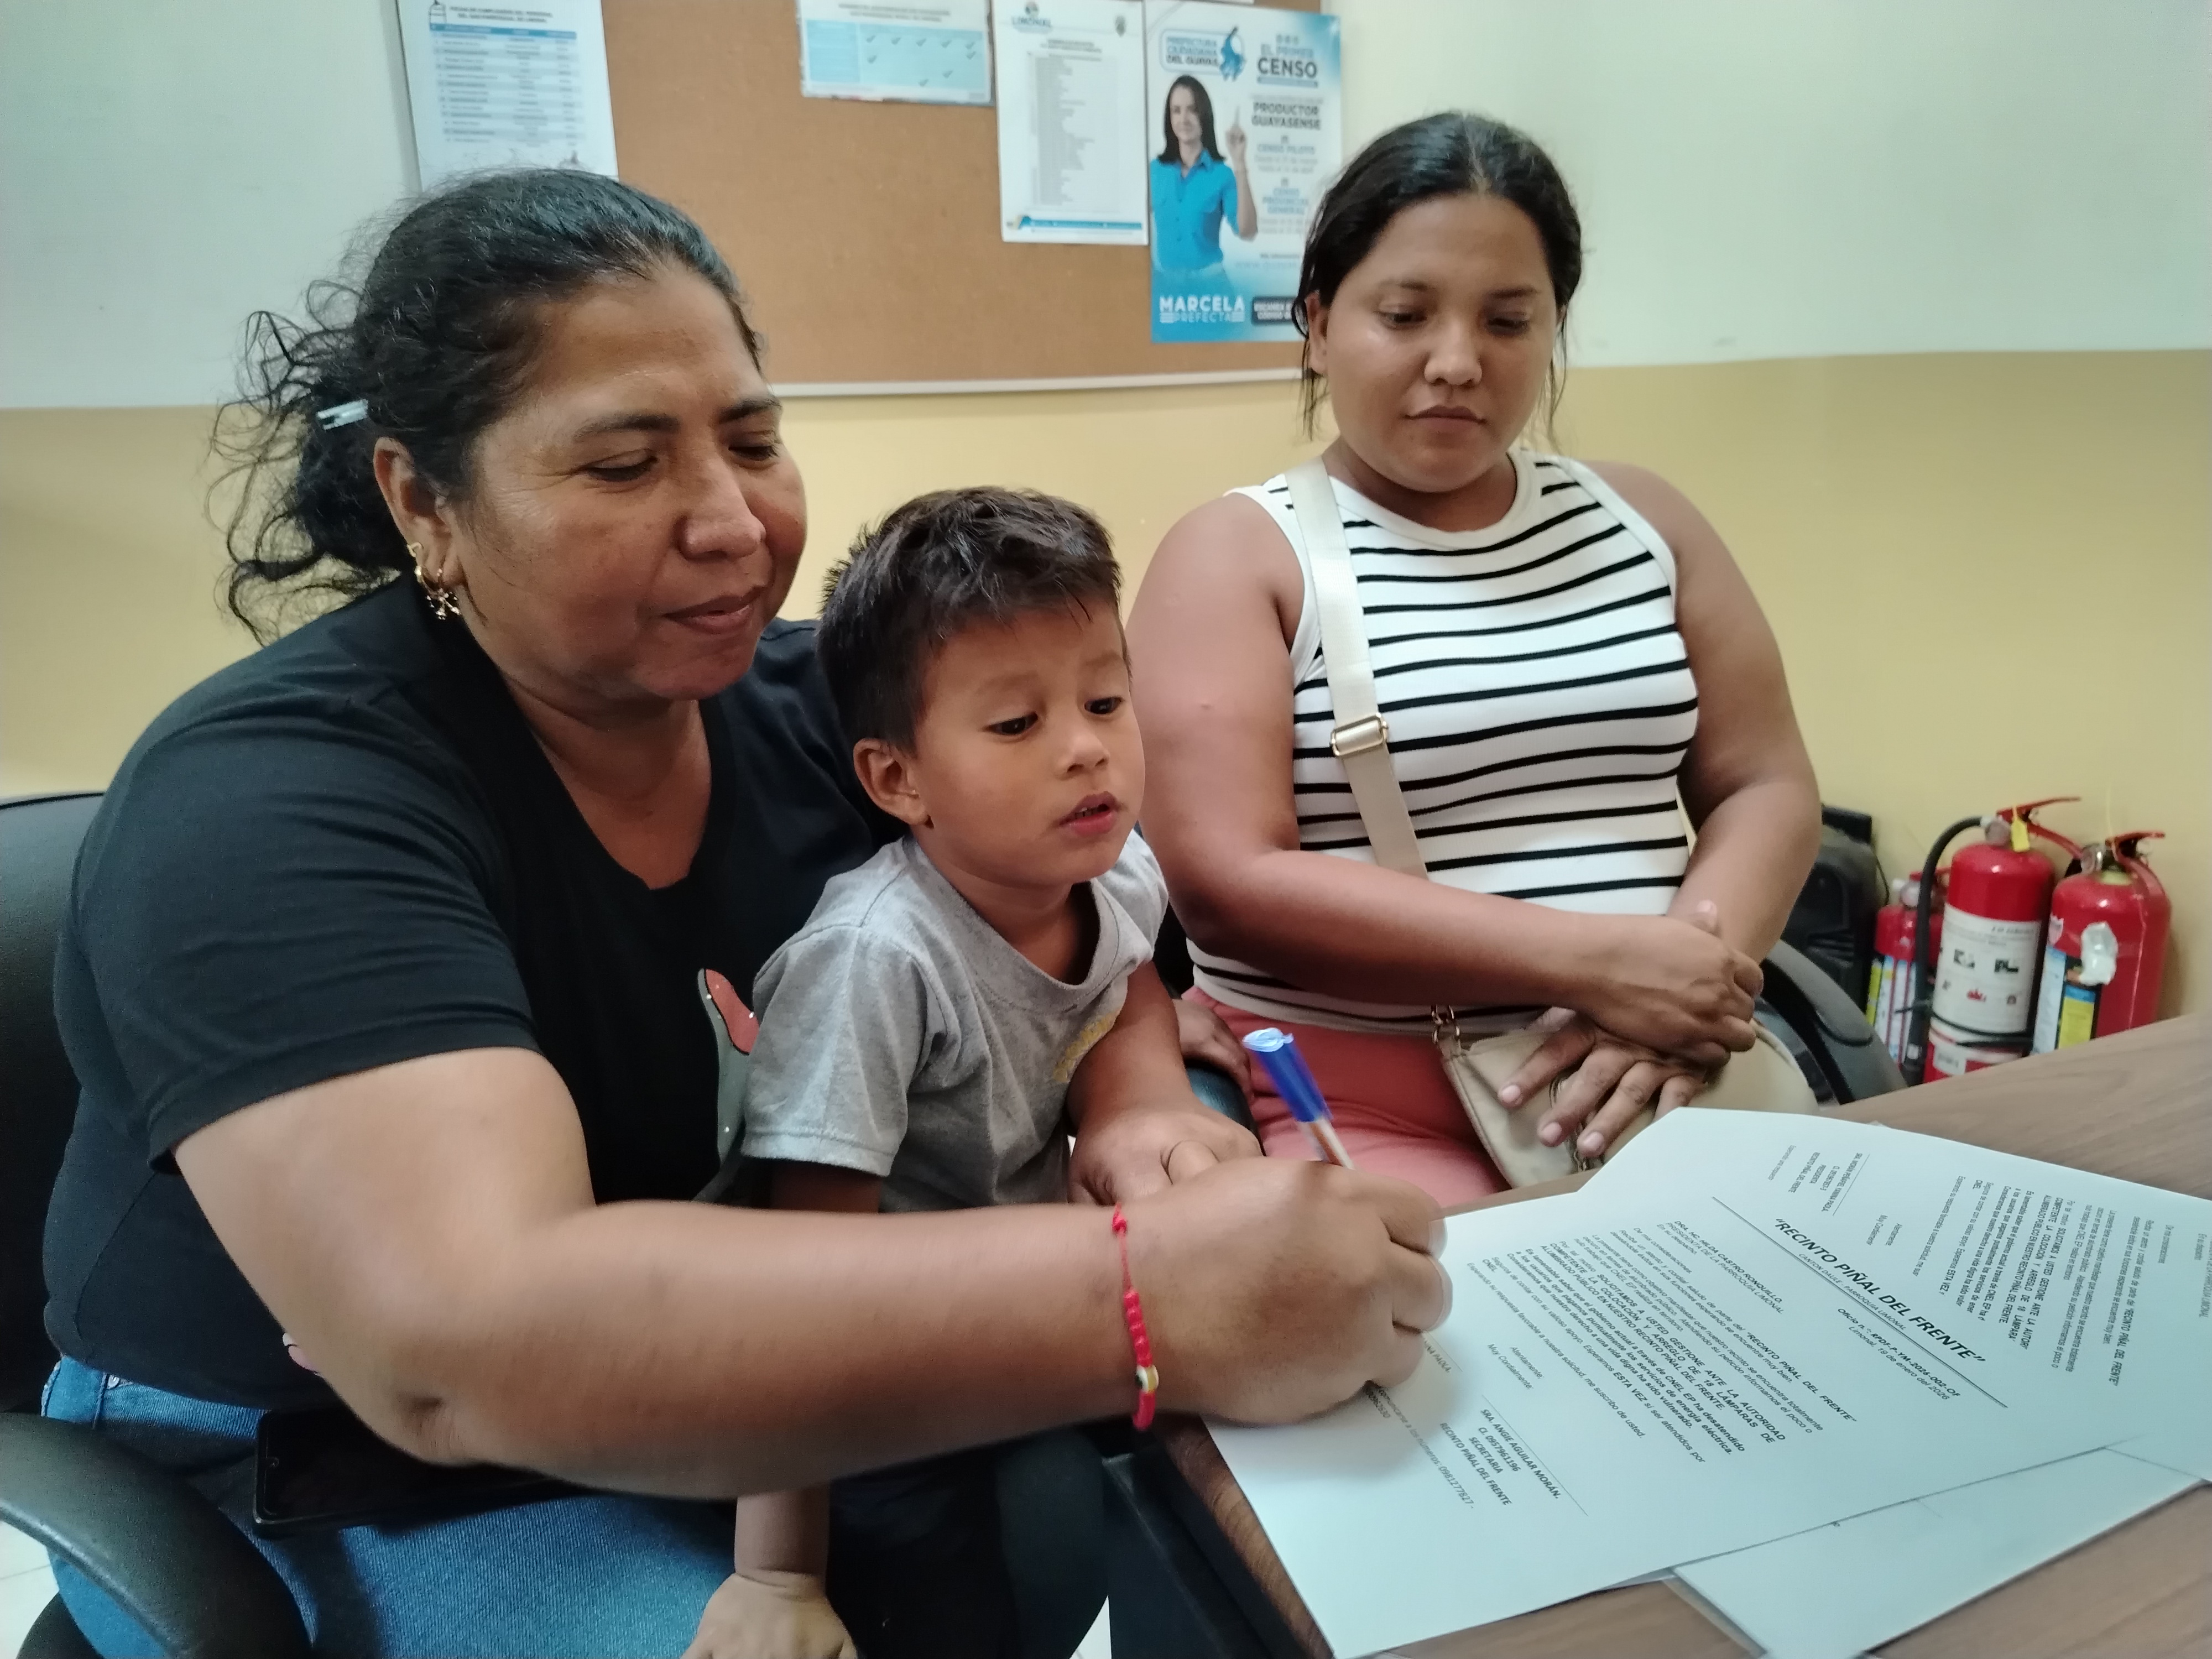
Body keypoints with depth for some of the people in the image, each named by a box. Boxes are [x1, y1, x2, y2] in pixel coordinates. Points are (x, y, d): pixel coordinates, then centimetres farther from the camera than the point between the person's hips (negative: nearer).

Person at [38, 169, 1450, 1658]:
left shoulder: (817, 698, -7)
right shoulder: (274, 805, -24)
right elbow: (464, 1341, -38)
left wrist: (1134, 1106, -22)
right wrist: (1142, 1296, -45)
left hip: (760, 1372, 5)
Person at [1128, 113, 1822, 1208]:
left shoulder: (1640, 521, 12)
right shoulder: (1236, 554, -3)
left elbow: (1766, 788, 9)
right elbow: (1225, 880, -14)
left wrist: (1698, 975, -13)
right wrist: (1593, 961, -17)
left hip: (1649, 1075, 5)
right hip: (1347, 1100, -4)